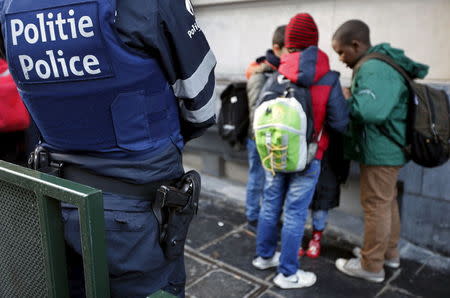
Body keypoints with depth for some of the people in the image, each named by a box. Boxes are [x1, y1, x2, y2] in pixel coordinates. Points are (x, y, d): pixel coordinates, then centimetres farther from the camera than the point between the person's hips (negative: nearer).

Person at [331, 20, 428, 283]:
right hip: (388, 148, 11)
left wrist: (348, 100, -19)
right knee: (387, 202, 20)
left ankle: (371, 266, 15)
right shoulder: (379, 63, 13)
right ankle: (389, 253, 36)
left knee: (376, 206, 1)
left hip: (380, 152, -11)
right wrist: (352, 98, 2)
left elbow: (373, 111, -36)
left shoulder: (373, 68, -22)